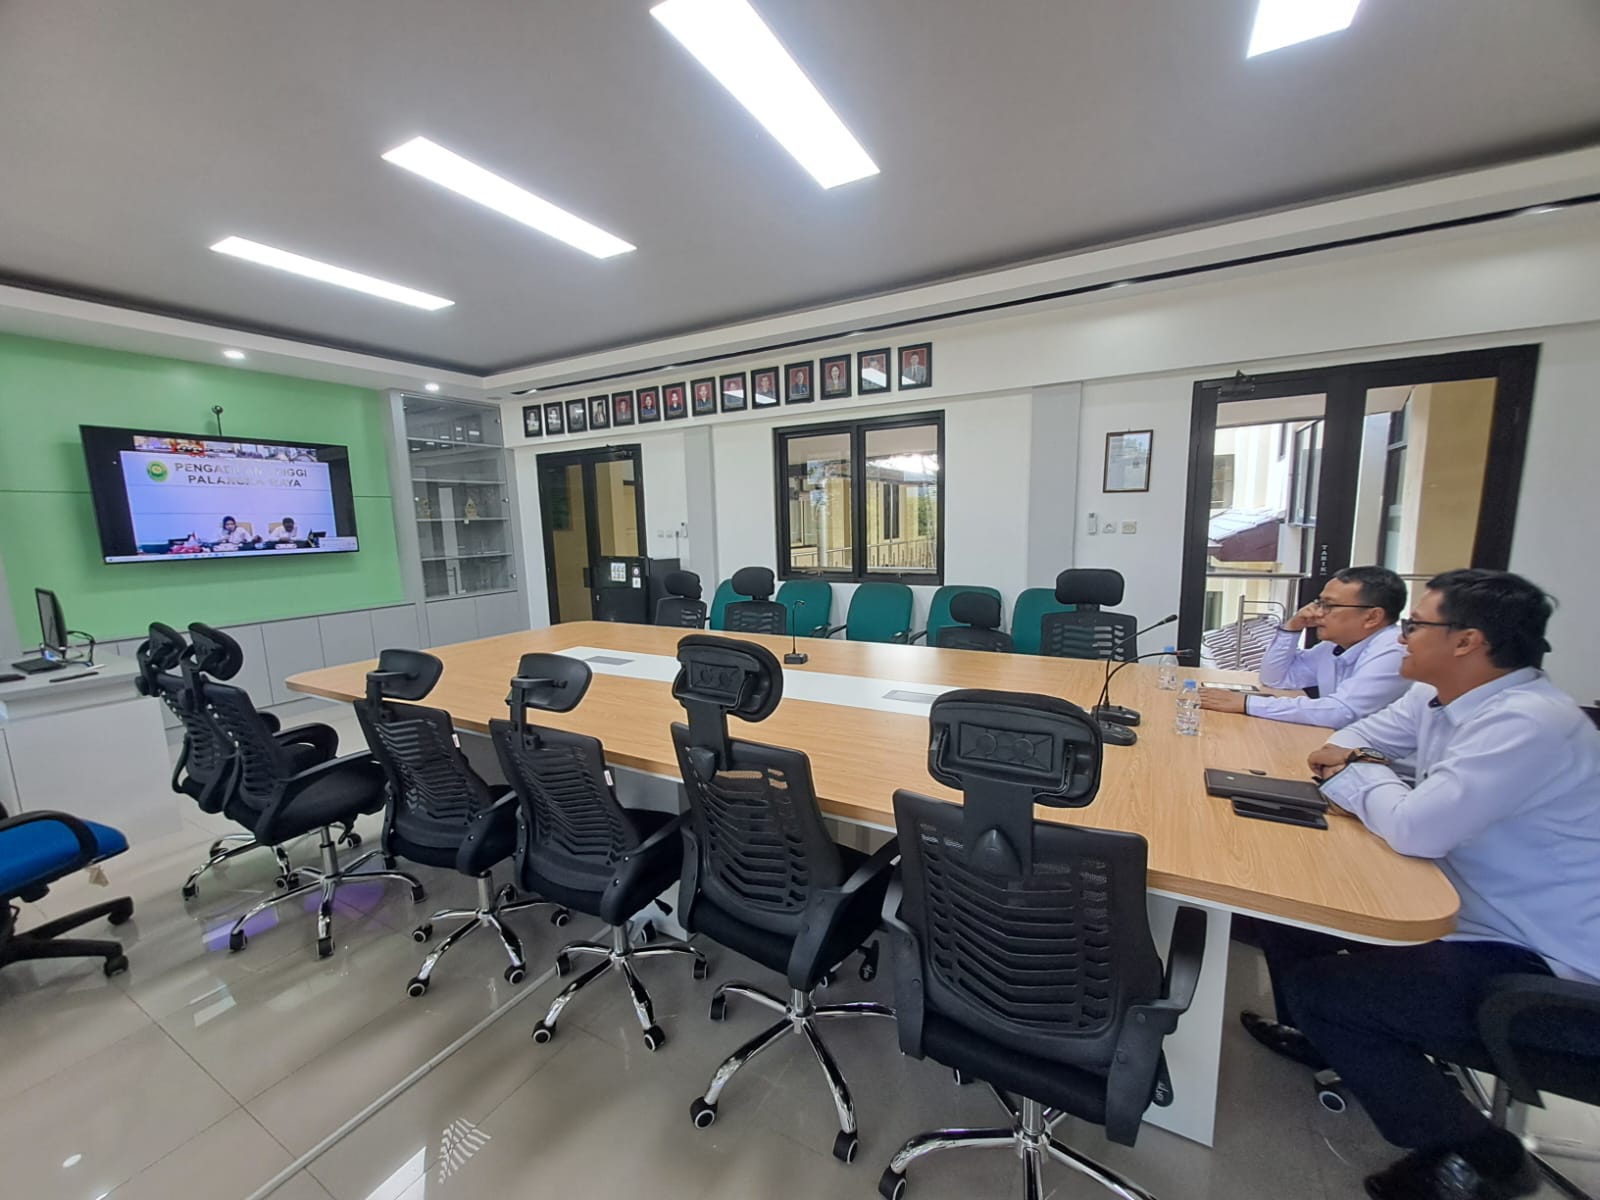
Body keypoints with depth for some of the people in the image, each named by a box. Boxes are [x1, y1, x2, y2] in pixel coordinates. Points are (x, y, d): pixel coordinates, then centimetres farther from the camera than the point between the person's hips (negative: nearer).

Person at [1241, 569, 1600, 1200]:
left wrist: (1360, 776, -14)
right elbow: (1349, 740, 14)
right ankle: (1317, 1037, 33)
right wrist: (1357, 763, -9)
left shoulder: (1526, 723, -29)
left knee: (1315, 988, -12)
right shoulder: (1438, 696, 0)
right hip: (1463, 909, 9)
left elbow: (1417, 828, -34)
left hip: (1538, 963, -9)